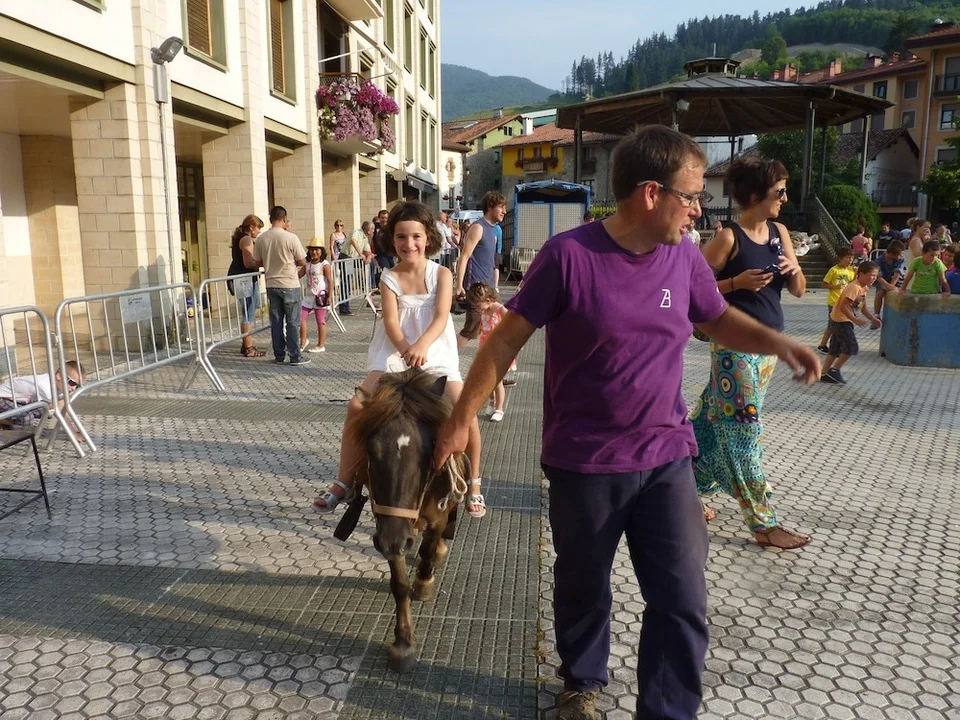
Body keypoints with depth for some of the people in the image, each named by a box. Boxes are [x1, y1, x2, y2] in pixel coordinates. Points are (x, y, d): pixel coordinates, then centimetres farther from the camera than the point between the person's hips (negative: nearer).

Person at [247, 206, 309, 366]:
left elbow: (257, 263, 9)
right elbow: (302, 262, -8)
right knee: (293, 322, 1)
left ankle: (279, 355, 16)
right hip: (290, 285, -4)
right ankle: (295, 357, 3)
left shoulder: (261, 238, 0)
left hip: (271, 285, 4)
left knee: (276, 321, 11)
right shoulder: (290, 237, -13)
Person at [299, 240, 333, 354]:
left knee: (321, 321, 2)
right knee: (301, 317, 2)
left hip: (320, 297, -6)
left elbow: (330, 281, -11)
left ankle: (321, 345, 12)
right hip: (309, 296, 6)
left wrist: (329, 297, -15)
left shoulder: (325, 265, -9)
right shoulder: (307, 264, 9)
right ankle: (303, 341, 18)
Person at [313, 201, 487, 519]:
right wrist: (406, 349, -32)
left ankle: (473, 484, 4)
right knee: (356, 406, -17)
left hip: (436, 354, -1)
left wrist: (421, 345, -36)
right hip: (395, 355, 1)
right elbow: (391, 322, -11)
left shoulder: (441, 274, -2)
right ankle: (344, 482, 1)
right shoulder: (389, 278, 1)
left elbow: (441, 317, -16)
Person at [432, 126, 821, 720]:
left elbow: (720, 320, 16)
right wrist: (462, 420, -6)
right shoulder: (569, 255, -17)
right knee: (583, 589, 18)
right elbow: (507, 341, -10)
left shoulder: (685, 258, -2)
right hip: (584, 463, -3)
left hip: (667, 458, 4)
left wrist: (778, 342, -4)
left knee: (684, 600, 5)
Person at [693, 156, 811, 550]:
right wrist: (738, 282, -21)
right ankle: (764, 524, 6)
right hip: (735, 346, -7)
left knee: (717, 422, 16)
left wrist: (794, 270, -8)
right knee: (743, 429, -1)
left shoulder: (780, 233, 9)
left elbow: (799, 291, 13)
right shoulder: (729, 238, -11)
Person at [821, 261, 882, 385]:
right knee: (852, 347, -9)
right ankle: (834, 370, 1)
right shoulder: (854, 287, -22)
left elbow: (863, 307, 19)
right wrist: (855, 320, -31)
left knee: (835, 349, 12)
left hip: (839, 320, 10)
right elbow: (843, 307, -27)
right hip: (840, 320, -10)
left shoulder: (865, 288, 8)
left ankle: (824, 374, 17)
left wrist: (873, 318, 12)